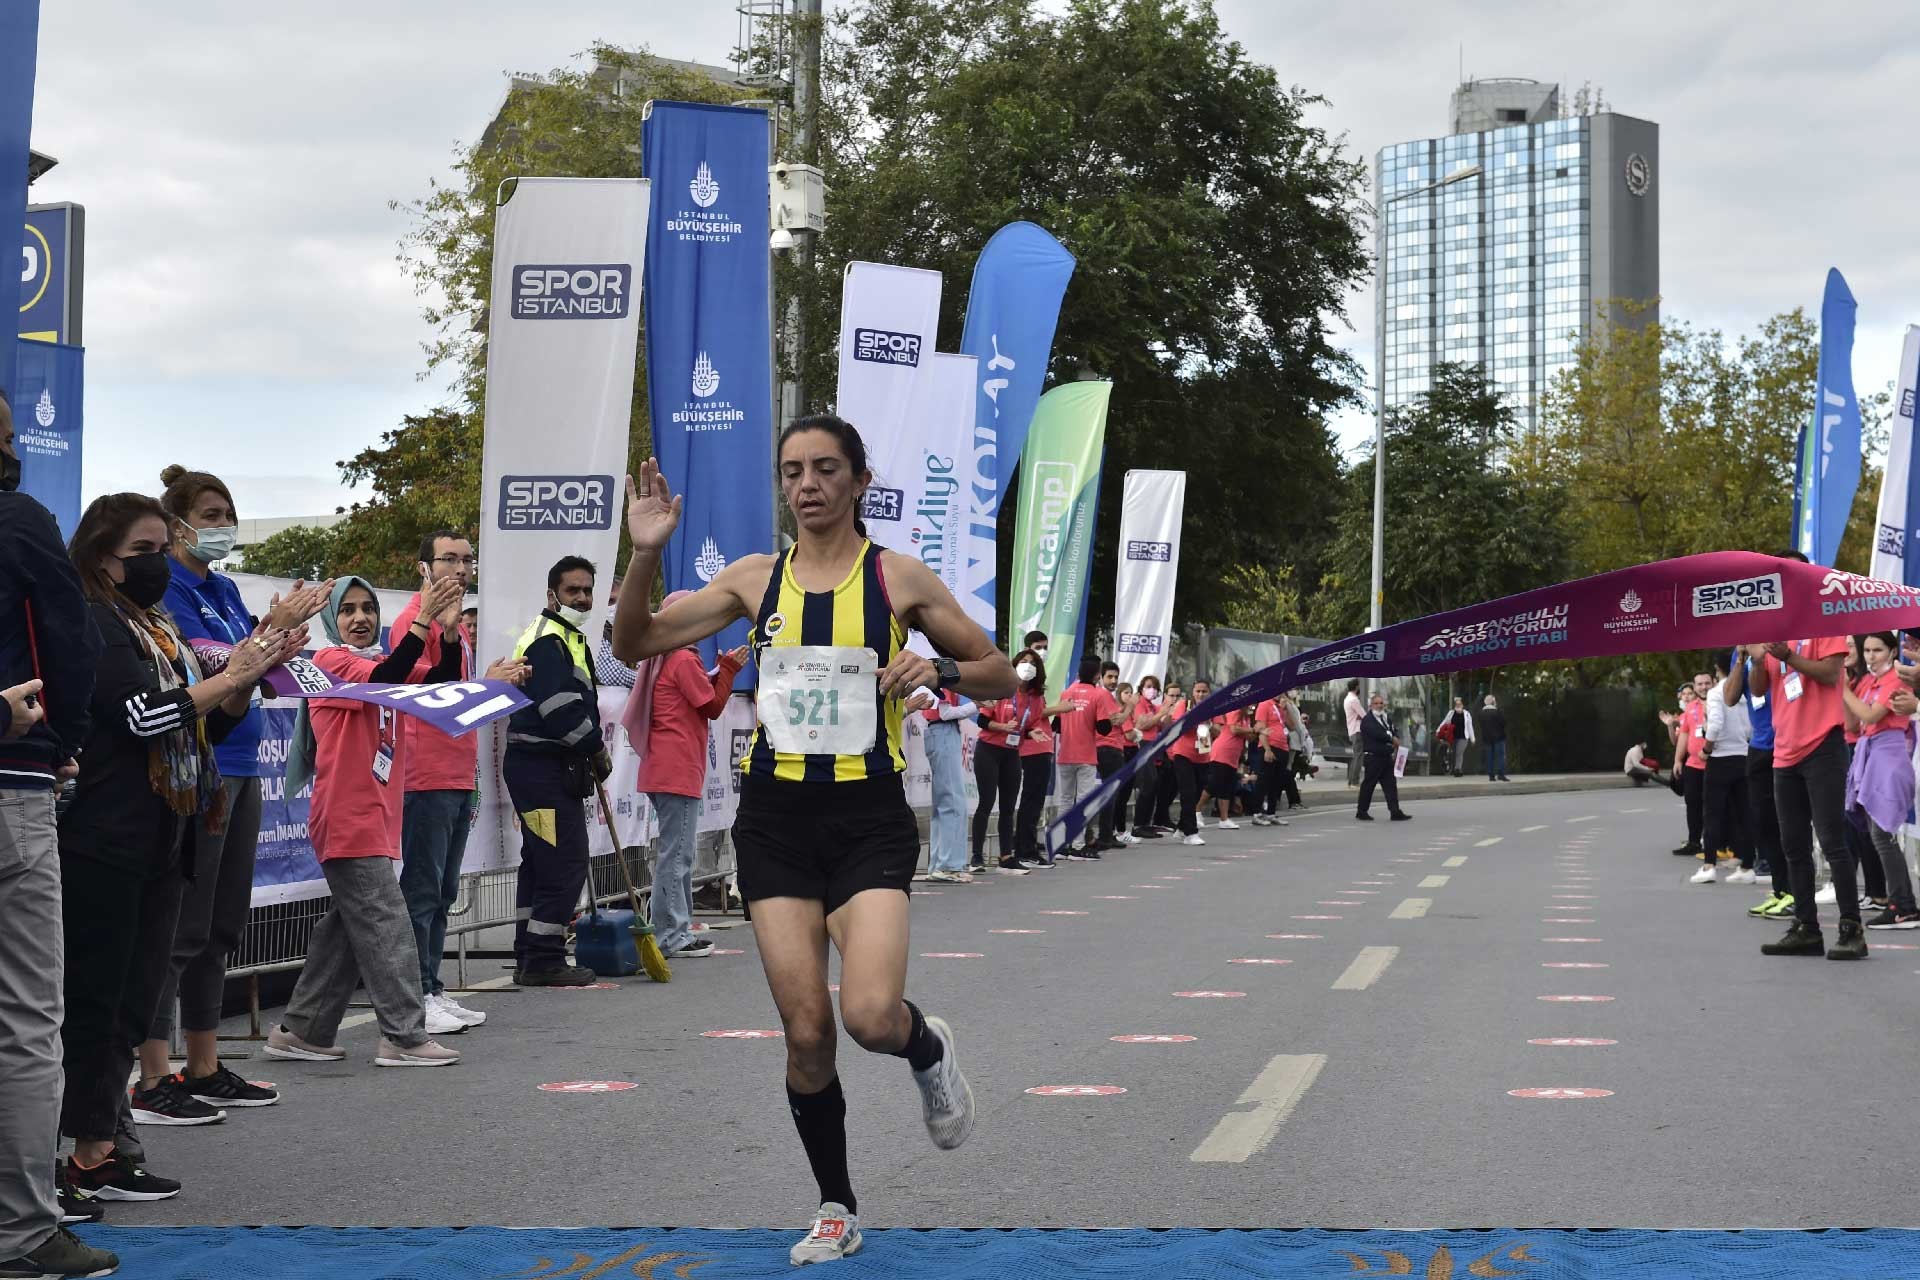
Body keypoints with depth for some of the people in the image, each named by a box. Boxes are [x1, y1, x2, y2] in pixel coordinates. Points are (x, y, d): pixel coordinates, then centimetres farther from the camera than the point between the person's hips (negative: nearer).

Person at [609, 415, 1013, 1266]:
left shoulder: (898, 578, 0)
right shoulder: (754, 579, 5)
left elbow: (999, 677, 6)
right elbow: (635, 644, 4)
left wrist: (941, 669, -15)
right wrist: (645, 555, -11)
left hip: (869, 817, -2)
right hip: (776, 816, 2)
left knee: (870, 1017, -19)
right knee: (805, 1029, 1)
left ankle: (930, 1050, 19)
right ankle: (836, 1211, 20)